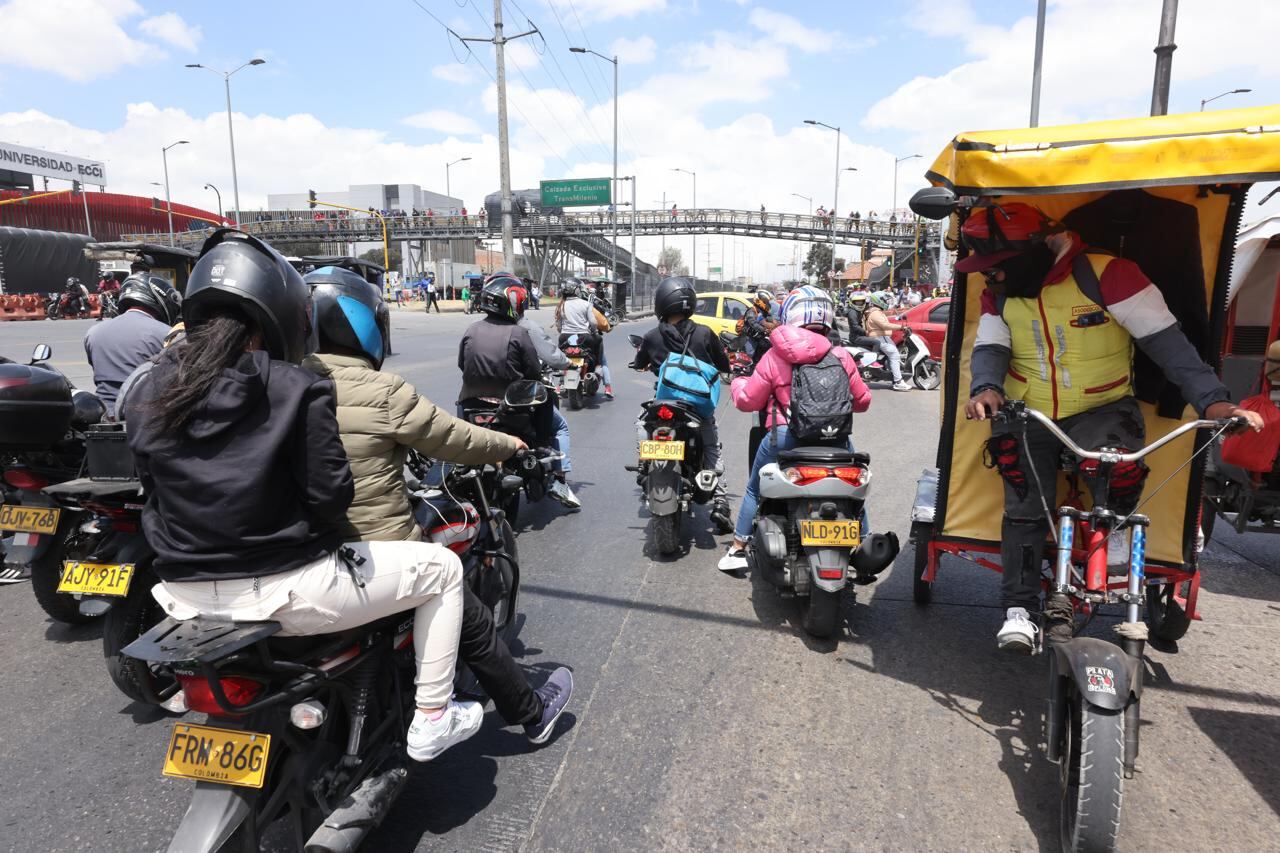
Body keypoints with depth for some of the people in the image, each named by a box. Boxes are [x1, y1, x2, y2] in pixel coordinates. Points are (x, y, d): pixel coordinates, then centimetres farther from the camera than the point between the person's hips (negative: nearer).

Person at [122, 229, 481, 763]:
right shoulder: (294, 389, -15)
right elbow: (329, 495, -15)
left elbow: (155, 491, 9)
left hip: (185, 597, 7)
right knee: (442, 566, 7)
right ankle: (431, 719, 14)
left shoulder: (149, 394, 2)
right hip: (282, 591, -7)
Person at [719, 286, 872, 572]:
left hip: (785, 436, -1)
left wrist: (737, 384, 25)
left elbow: (748, 400, 3)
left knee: (755, 489, 19)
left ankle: (737, 549, 23)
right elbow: (862, 401, 8)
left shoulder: (774, 356, -3)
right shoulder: (841, 356, 1)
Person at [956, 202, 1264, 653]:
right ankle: (1019, 609, 6)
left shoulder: (1106, 274, -16)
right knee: (1025, 508, -7)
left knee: (1120, 478, -29)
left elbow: (1165, 340, -17)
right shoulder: (998, 295, 0)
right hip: (1028, 417, 3)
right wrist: (986, 387, -33)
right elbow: (990, 348, -10)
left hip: (1101, 411, -3)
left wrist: (1213, 399, -26)